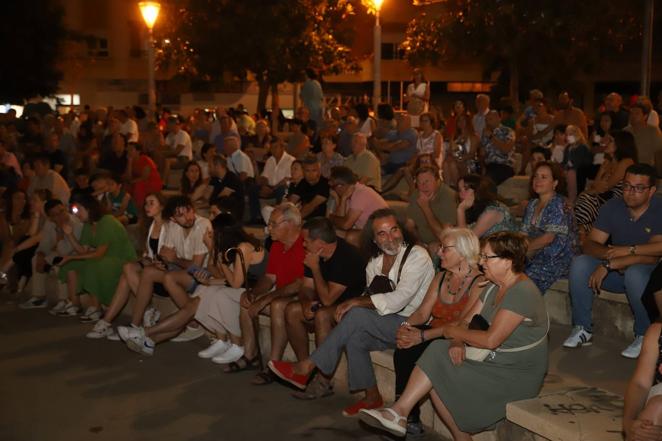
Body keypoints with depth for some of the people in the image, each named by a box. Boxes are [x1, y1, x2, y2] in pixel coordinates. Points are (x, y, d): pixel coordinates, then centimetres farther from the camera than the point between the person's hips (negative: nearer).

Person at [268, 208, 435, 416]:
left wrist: (356, 302, -17)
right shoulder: (375, 261, 10)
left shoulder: (417, 256, -13)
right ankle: (372, 397, -2)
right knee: (354, 337, -21)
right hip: (388, 324, 7)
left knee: (357, 316, -25)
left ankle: (306, 367, -16)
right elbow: (372, 298, 9)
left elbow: (397, 300, -22)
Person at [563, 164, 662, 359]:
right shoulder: (612, 207, -3)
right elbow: (589, 244, -8)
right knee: (579, 264, -21)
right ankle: (582, 328, -12)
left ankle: (644, 336, -18)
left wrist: (609, 264, -32)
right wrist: (613, 254, -29)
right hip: (617, 271, 4)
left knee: (635, 273, -38)